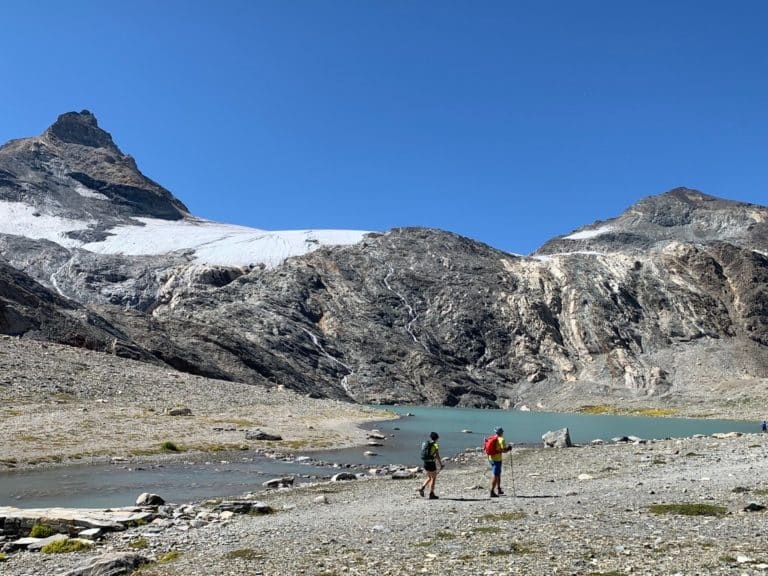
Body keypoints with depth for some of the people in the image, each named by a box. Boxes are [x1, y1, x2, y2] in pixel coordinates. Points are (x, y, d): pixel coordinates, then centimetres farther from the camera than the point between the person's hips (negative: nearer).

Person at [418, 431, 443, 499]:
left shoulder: (425, 444, 9)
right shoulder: (435, 445, -10)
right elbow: (437, 456, -14)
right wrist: (441, 465, -6)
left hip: (425, 463, 6)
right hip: (431, 463, -6)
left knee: (429, 478, 20)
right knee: (433, 478, 7)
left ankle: (422, 488, 2)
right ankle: (431, 494, 8)